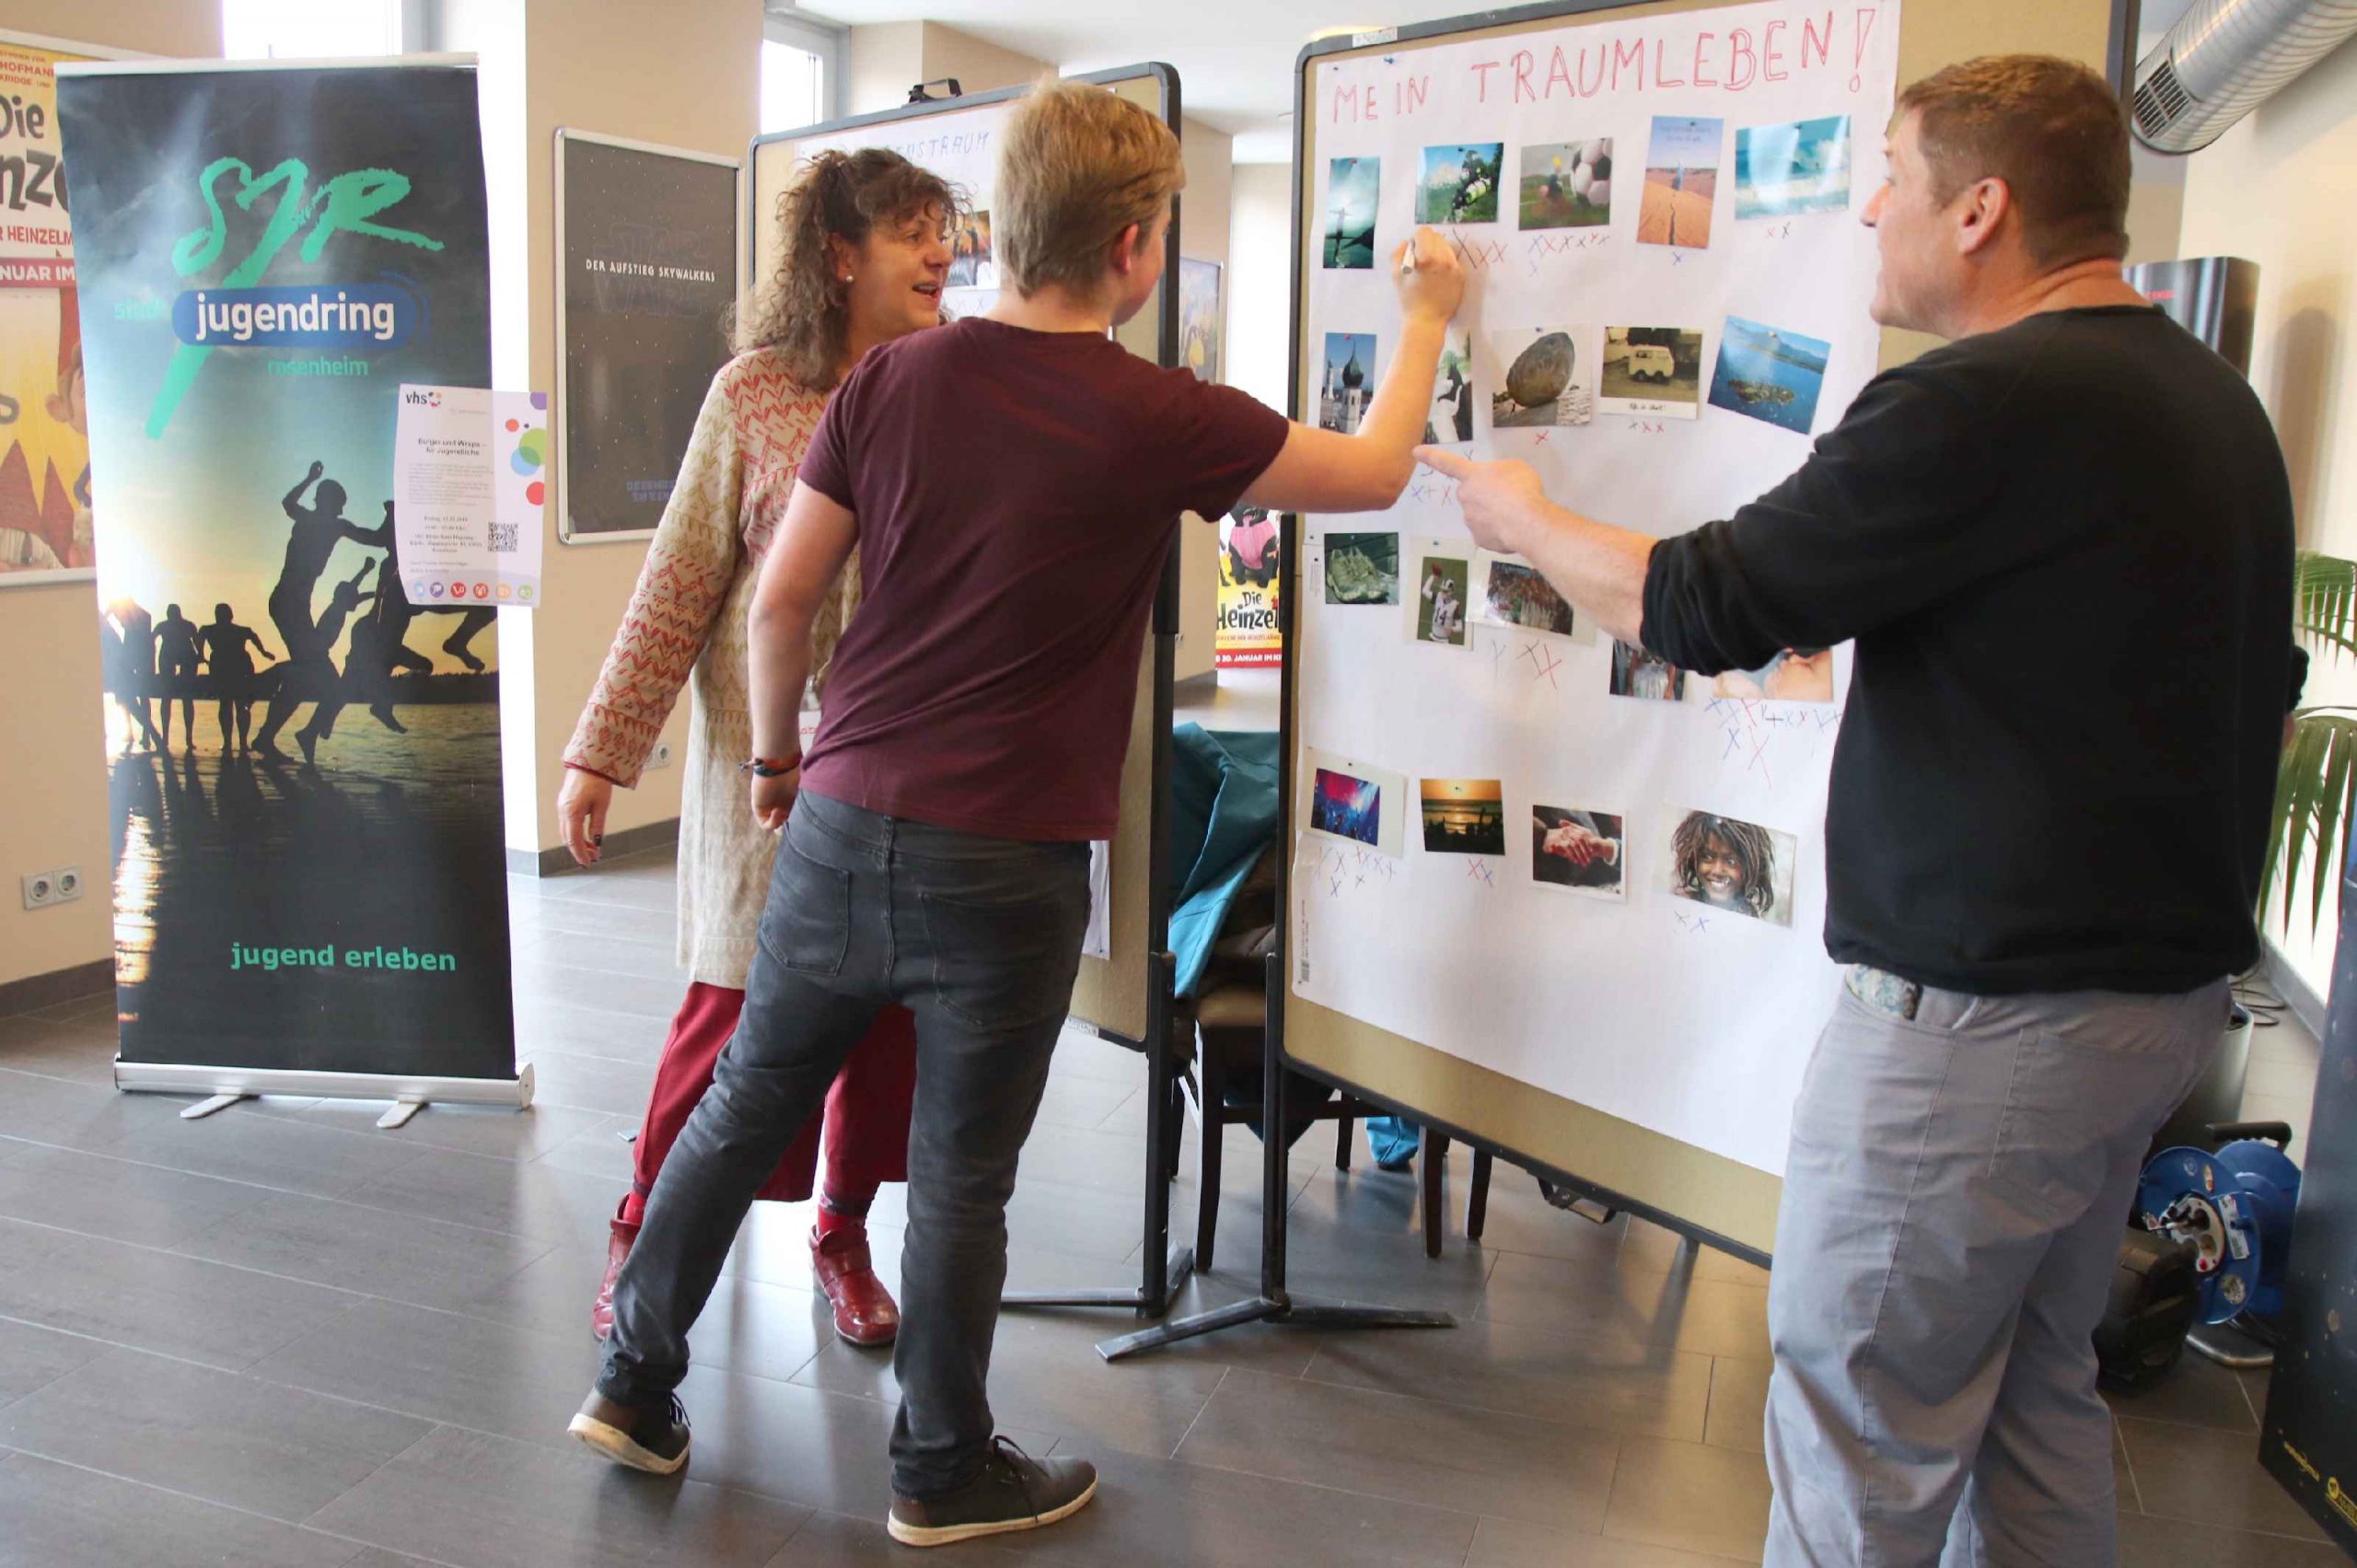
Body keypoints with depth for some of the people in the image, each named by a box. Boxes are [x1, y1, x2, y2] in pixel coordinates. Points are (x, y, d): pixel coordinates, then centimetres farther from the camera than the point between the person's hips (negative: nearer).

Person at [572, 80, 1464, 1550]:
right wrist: (1427, 318, 19)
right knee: (961, 1180, 10)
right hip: (1006, 865, -4)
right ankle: (946, 1473, 28)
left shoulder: (891, 380, 0)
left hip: (841, 827, 4)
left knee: (744, 1110, 19)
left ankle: (636, 1380, 35)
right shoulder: (1155, 419, -10)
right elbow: (1374, 476, 3)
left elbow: (781, 598, 3)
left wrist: (778, 755, 19)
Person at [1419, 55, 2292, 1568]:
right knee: (2036, 1387, 21)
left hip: (1984, 1008, -10)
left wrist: (1524, 515, 1)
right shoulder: (2217, 400, 12)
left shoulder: (1981, 405, -20)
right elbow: (2260, 692, 20)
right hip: (2167, 981, 10)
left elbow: (1705, 605, -16)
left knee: (1862, 1409, 3)